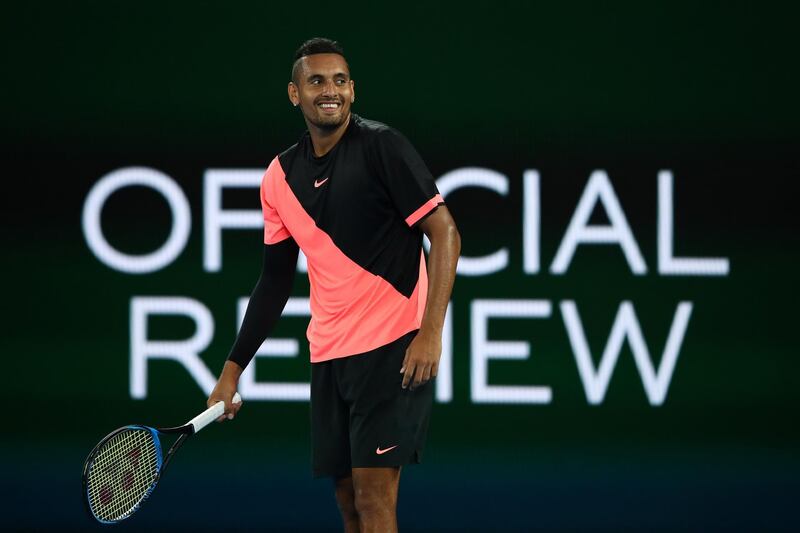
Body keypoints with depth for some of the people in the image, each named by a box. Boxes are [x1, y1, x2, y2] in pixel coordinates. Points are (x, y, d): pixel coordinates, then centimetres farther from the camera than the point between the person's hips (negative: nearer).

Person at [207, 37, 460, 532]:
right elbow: (276, 280, 17)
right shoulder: (280, 177, 8)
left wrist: (431, 331, -22)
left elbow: (444, 232, -12)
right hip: (328, 356, 6)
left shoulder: (381, 146, -9)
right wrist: (233, 369, 15)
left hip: (392, 349, -6)